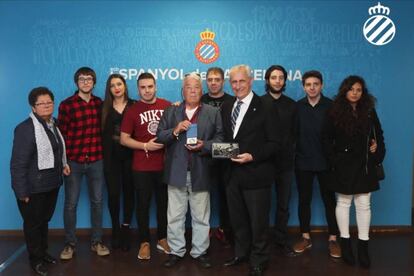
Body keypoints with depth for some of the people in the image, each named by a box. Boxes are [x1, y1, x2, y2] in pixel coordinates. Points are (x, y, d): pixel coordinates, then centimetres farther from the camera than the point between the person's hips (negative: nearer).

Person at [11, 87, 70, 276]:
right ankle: (35, 259, 28)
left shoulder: (53, 124, 6)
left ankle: (43, 252, 40)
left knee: (45, 219, 22)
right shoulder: (25, 128, -20)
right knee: (33, 223, 10)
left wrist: (62, 164, 7)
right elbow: (18, 163, -20)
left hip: (52, 184, 7)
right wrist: (22, 192, -20)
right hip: (33, 187, -7)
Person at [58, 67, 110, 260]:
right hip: (73, 161, -3)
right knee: (70, 204, 7)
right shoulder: (66, 105, -6)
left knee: (97, 202, 10)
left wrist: (102, 152, 7)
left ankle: (96, 241, 24)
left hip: (96, 160, 3)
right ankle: (70, 243, 22)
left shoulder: (99, 103, 4)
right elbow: (61, 134, -3)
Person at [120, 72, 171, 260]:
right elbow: (124, 139, -3)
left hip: (164, 165, 2)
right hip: (142, 167, -1)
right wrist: (145, 146, -14)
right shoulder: (132, 111, -1)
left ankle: (162, 238, 29)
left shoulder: (167, 106, 2)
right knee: (143, 204, 7)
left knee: (164, 202, 12)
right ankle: (144, 242, 21)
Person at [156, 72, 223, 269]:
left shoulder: (213, 112, 5)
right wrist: (175, 131, -16)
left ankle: (200, 252, 24)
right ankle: (176, 251, 24)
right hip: (176, 172, 1)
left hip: (200, 173, -1)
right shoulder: (171, 111, 8)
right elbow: (159, 137, 1)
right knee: (175, 217, 10)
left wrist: (204, 146, -18)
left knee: (201, 217, 9)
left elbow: (219, 139, -1)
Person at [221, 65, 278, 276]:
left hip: (255, 174, -6)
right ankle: (241, 253, 38)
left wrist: (252, 156, -21)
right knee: (237, 219, 19)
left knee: (258, 221, 8)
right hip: (233, 173, 6)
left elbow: (273, 143, -11)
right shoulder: (226, 107, 10)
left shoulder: (263, 107, -10)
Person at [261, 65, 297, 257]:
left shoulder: (291, 105, 9)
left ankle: (281, 240, 23)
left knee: (283, 204, 10)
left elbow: (294, 133, 10)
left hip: (285, 162, 3)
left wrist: (288, 153, 0)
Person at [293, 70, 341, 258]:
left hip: (325, 161, -1)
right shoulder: (297, 107, 0)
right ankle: (305, 237, 23)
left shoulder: (330, 106, -4)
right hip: (303, 161, 2)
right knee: (304, 200, 10)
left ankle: (333, 239, 19)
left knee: (329, 200, 7)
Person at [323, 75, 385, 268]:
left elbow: (378, 135, 12)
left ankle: (363, 247, 12)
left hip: (364, 166, 2)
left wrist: (378, 154, -3)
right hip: (344, 166, -2)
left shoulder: (369, 112, 4)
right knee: (343, 203, 7)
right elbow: (327, 139, -1)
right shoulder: (335, 112, -3)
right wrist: (334, 161, -8)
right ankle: (345, 243, 19)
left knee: (364, 205, 4)